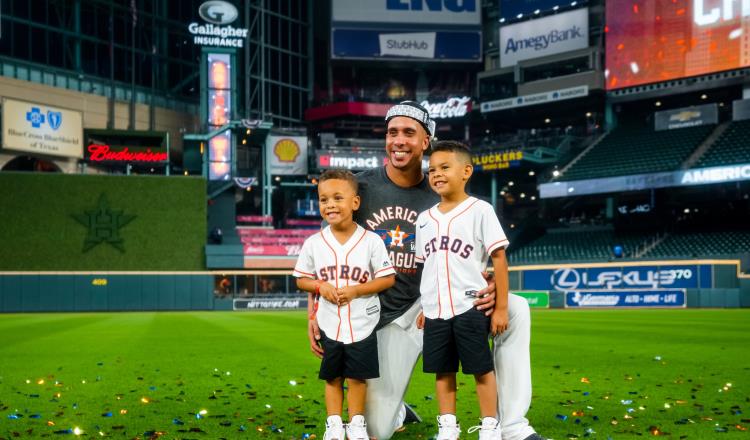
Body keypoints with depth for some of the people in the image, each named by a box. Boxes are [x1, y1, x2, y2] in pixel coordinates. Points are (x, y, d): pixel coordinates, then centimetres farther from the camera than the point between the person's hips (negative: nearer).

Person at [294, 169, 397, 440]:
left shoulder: (371, 241, -10)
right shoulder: (314, 243, -3)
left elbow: (388, 278, -7)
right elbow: (302, 279, 6)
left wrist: (354, 290, -18)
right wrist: (321, 286, -15)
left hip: (362, 325, -2)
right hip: (329, 325, 2)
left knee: (357, 377, 6)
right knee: (332, 378, 12)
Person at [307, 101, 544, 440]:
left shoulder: (440, 198, 1)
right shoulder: (361, 187, -3)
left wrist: (490, 284, -22)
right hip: (389, 319, -1)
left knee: (515, 310, -20)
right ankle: (395, 409, 36)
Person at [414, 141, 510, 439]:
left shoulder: (480, 210, -6)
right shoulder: (424, 219, 10)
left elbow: (499, 259, -7)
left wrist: (501, 307, -9)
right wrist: (426, 307, 15)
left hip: (470, 307, -5)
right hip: (436, 312, 5)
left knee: (481, 368, 1)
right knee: (442, 370, 11)